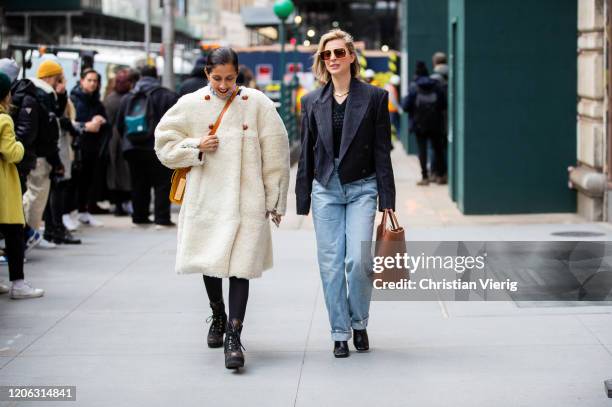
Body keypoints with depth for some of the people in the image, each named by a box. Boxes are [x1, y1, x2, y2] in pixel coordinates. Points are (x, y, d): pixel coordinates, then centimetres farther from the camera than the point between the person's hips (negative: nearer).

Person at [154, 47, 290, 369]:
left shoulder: (257, 104, -1)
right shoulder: (190, 105, 2)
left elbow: (275, 154, 3)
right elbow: (164, 143, 10)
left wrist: (275, 201, 3)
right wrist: (197, 147, -8)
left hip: (246, 199, -2)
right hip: (206, 198, 2)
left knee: (240, 267, -10)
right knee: (210, 261, 14)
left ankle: (233, 338, -6)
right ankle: (218, 316, 41)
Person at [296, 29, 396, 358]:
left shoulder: (374, 97, 0)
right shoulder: (312, 101, 7)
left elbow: (382, 151, -1)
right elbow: (306, 153, 10)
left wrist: (387, 200, -5)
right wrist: (302, 201, 8)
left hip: (361, 189, -2)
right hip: (325, 189, 3)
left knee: (358, 260, -12)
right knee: (330, 265, 1)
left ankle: (359, 322, 12)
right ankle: (340, 334, 13)